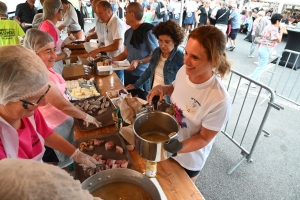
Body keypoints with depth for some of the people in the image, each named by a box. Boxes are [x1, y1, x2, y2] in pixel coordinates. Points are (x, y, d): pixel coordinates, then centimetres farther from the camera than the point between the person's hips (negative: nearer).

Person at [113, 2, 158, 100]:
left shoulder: (148, 31, -15)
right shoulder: (128, 32, 8)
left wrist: (139, 62, -24)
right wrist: (112, 59, 3)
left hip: (143, 76, -7)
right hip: (128, 74, 7)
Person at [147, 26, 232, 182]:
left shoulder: (219, 101, -35)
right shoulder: (184, 70, -19)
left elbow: (204, 138, -21)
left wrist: (177, 148, -36)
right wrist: (163, 88, -17)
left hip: (188, 160, -5)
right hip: (165, 145, 5)